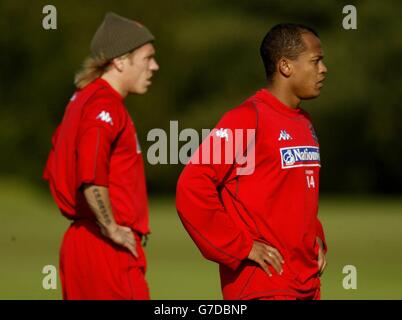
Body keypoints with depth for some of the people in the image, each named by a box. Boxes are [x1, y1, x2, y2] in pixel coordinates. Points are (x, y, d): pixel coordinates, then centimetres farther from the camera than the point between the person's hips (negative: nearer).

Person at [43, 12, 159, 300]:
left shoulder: (84, 101, 17)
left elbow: (54, 171, 24)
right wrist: (112, 229, -18)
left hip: (79, 244, 10)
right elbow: (91, 177, -29)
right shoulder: (105, 106, -14)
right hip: (109, 251, -10)